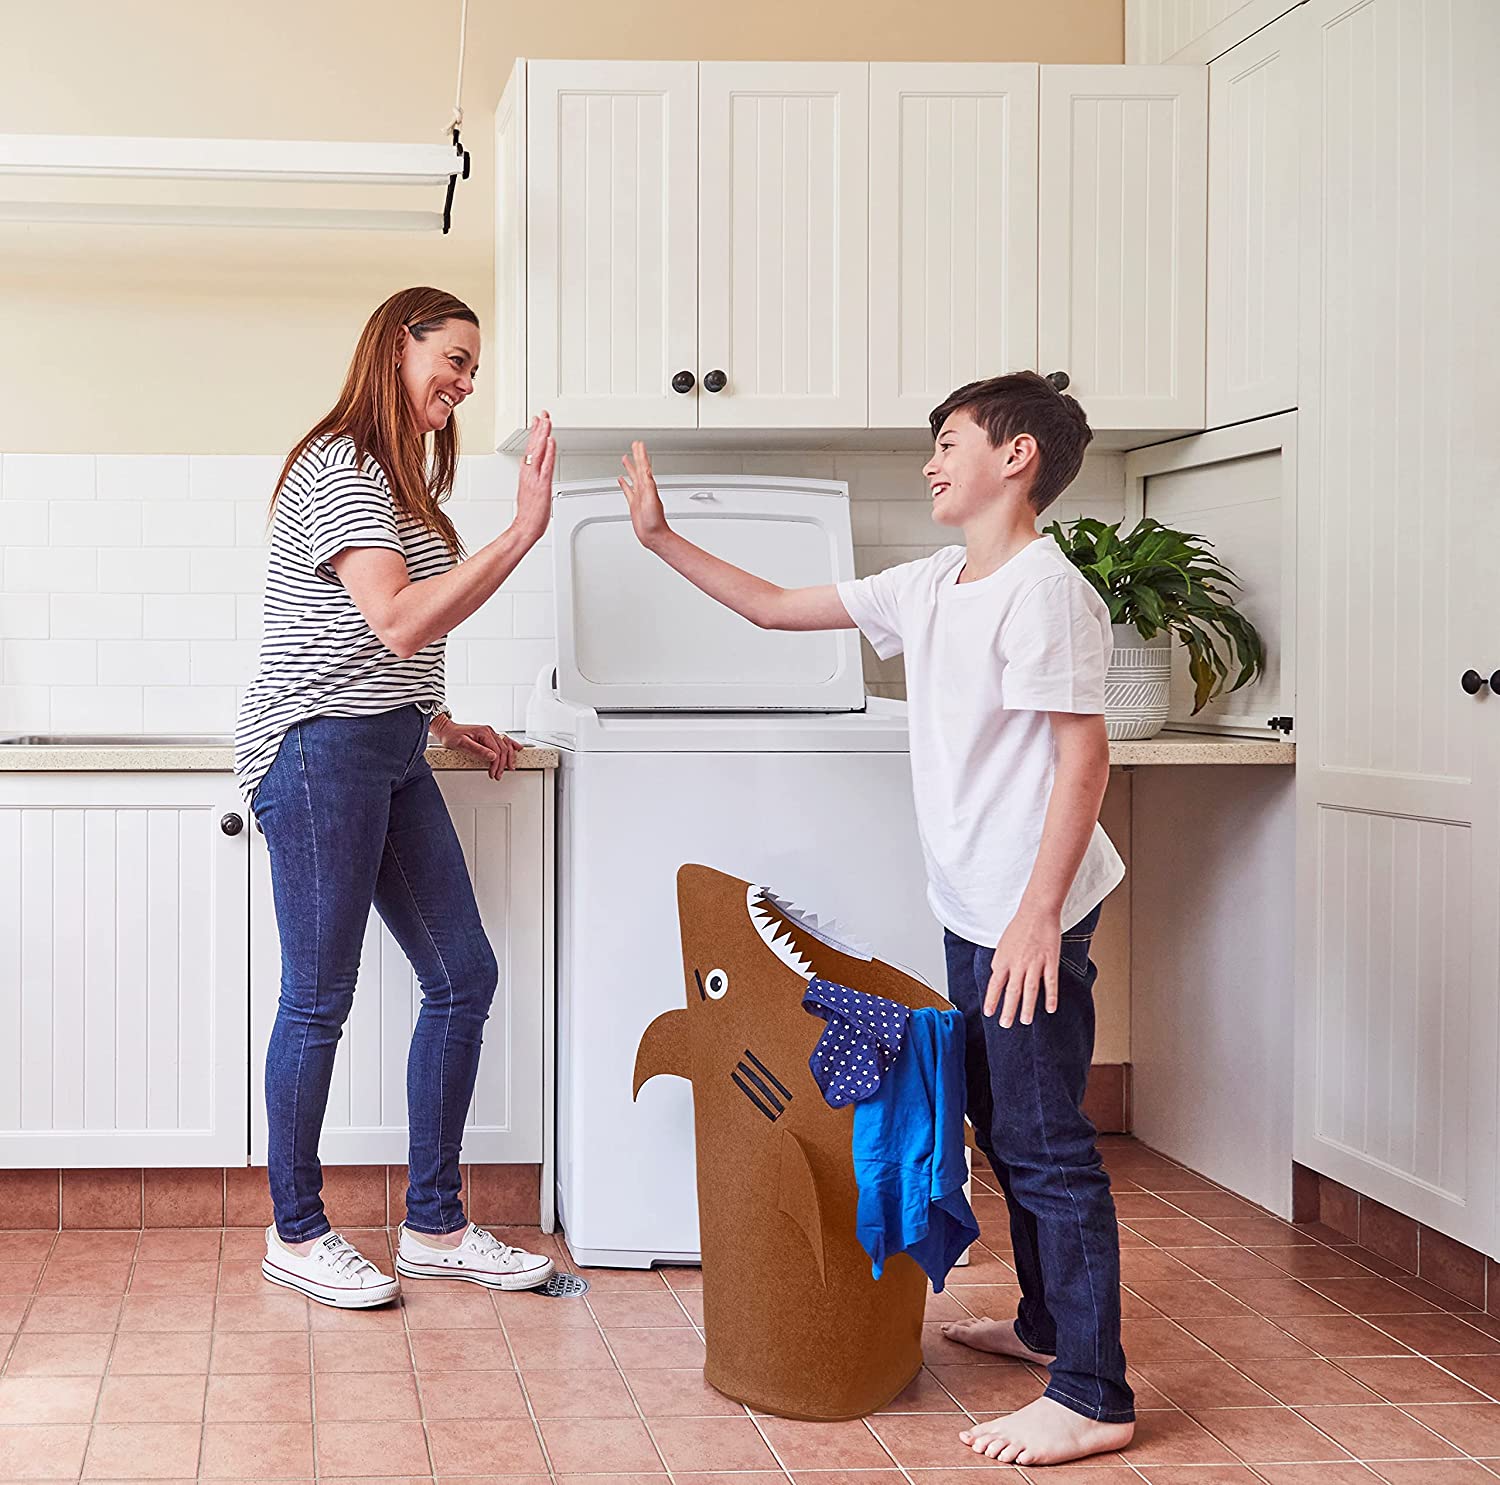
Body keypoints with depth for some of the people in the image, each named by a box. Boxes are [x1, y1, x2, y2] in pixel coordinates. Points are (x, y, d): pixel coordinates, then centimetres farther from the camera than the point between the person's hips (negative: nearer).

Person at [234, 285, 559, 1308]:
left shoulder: (395, 480, 20)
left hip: (389, 756, 10)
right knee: (320, 996, -1)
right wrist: (524, 532, -25)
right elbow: (401, 621, -24)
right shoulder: (337, 471, -12)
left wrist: (444, 723, 20)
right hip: (320, 752, -10)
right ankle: (295, 1232, 13)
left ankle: (435, 1225, 16)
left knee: (464, 974, 7)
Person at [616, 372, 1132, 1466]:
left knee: (1045, 1146, -7)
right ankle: (1046, 1323, 35)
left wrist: (1038, 916, -24)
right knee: (1004, 1127, 19)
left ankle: (1094, 1397, -1)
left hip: (1032, 919, -9)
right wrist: (663, 538, 16)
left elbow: (1083, 756, -20)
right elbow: (777, 608, 20)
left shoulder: (1044, 591, -16)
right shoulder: (930, 587, 11)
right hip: (972, 911, 9)